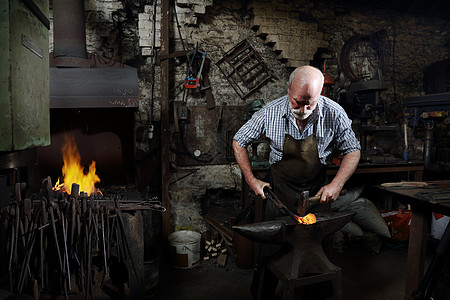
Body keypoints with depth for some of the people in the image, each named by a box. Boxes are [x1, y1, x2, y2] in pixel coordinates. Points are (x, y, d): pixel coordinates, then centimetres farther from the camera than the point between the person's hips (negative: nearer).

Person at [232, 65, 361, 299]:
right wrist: (251, 179, -7)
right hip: (279, 189, -1)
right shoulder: (270, 113, -17)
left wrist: (337, 184, -14)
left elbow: (353, 150, -1)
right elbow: (239, 142, -3)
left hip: (316, 191, 1)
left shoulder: (334, 114, -16)